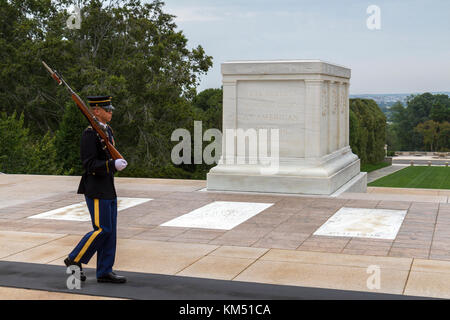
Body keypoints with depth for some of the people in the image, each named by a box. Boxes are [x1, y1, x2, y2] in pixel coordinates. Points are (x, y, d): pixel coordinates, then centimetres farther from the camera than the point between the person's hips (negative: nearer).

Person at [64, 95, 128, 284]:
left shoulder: (107, 130, 14)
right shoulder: (90, 134, -15)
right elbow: (89, 164, -20)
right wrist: (113, 165, -27)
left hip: (109, 189, 9)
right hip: (96, 190, -9)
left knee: (110, 231, 9)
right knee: (102, 229, -8)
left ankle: (105, 272, 15)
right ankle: (74, 260, 9)